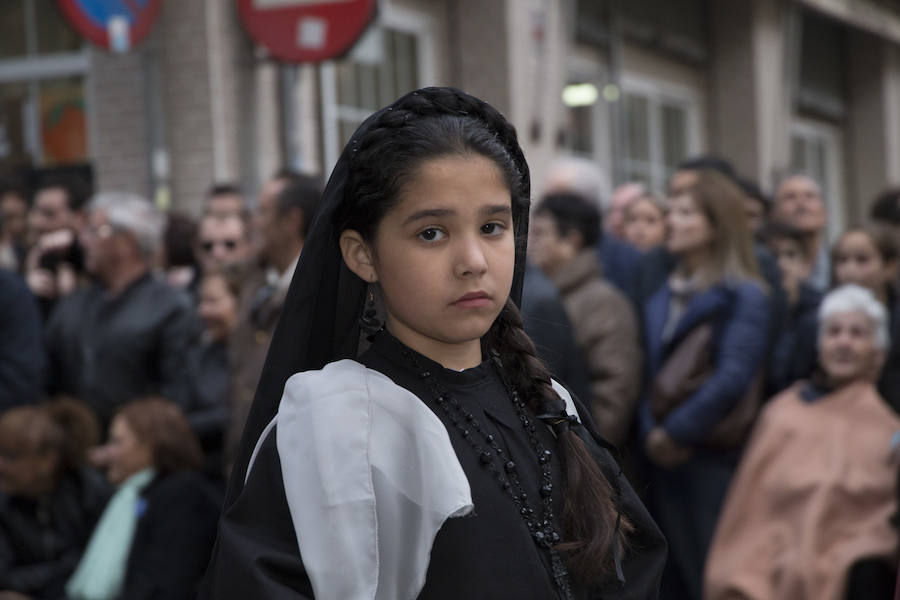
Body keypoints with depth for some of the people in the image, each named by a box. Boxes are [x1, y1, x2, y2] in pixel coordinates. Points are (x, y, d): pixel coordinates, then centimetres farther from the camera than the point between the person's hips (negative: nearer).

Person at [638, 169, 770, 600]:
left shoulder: (743, 296, -6)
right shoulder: (661, 294, 15)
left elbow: (733, 377, -14)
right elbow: (648, 369, 12)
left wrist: (677, 431, -12)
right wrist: (651, 432, -2)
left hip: (712, 456, -6)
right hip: (661, 456, 6)